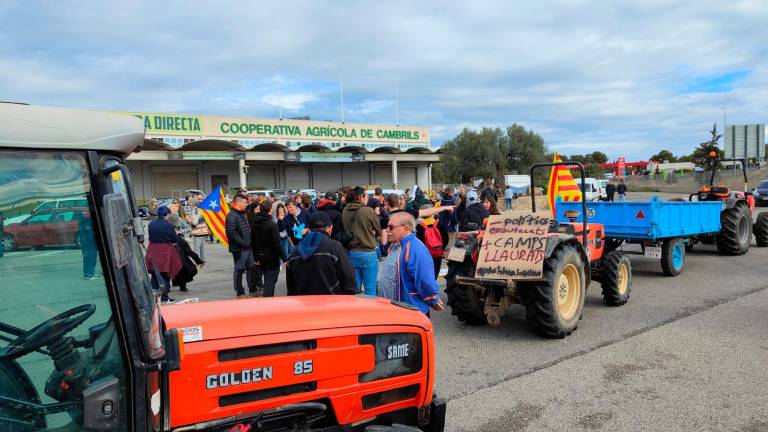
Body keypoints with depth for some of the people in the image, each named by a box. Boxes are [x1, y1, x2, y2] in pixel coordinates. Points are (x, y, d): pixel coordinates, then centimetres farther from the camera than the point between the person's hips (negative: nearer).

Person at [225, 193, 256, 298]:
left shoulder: (242, 214, 16)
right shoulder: (232, 215, -15)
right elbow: (231, 233, -23)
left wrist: (249, 241, 13)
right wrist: (243, 243, -20)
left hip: (248, 247, 9)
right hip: (239, 249, -9)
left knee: (251, 268, 14)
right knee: (239, 270, 1)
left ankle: (253, 290, 24)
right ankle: (240, 293, 11)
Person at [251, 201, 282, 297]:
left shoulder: (254, 224, 3)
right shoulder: (272, 224, -18)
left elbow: (253, 242, 8)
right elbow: (276, 243, -18)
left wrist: (256, 257, 14)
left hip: (260, 256, 7)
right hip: (271, 256, -7)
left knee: (266, 278, 19)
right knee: (270, 280, 1)